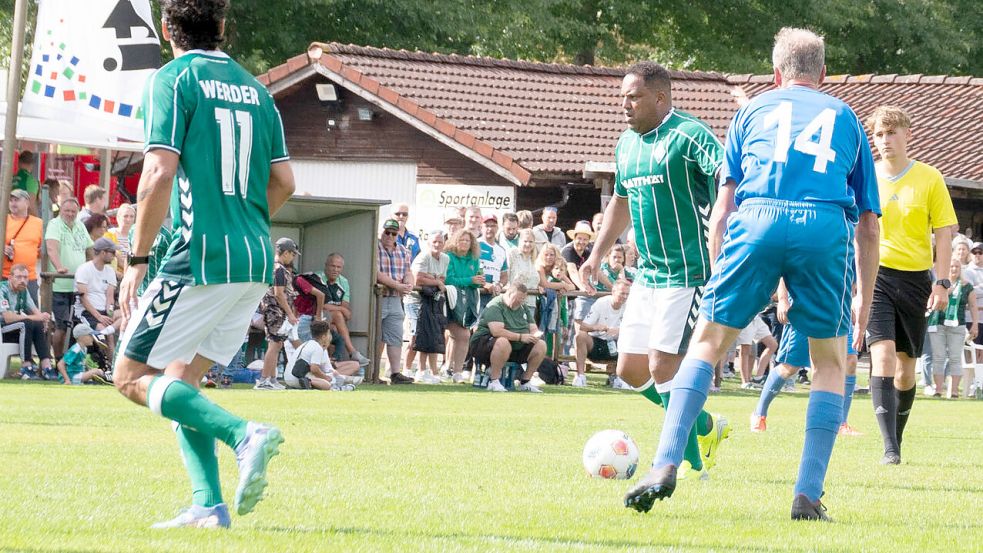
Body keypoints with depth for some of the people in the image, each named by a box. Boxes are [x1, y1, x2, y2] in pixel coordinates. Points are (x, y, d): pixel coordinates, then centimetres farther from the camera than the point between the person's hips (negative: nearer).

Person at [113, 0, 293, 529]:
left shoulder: (173, 80, -6)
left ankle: (244, 434, -19)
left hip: (201, 258, -7)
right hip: (256, 264, 7)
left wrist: (136, 260, -10)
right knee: (180, 381, 15)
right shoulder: (254, 88, 14)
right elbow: (283, 183, 13)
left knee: (132, 377, 0)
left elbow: (160, 174, -15)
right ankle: (209, 506, 3)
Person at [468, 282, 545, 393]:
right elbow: (497, 331, -27)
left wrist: (536, 334, -14)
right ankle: (493, 381, -30)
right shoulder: (495, 306, -13)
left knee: (541, 345, -9)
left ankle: (525, 382, -1)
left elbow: (534, 330, 12)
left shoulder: (523, 308, 14)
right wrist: (520, 337, -28)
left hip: (516, 348, 8)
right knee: (503, 342, -41)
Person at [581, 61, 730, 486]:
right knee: (631, 370, 8)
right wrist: (597, 255, 25)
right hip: (648, 273, 9)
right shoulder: (626, 144, 13)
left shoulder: (689, 136, -13)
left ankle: (693, 463, 1)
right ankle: (707, 428, 25)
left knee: (663, 367, -12)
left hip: (689, 272, -9)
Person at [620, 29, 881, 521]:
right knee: (831, 361, 15)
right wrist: (865, 299, 30)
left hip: (757, 222, 0)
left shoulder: (754, 110, 27)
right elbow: (869, 224, 24)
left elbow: (722, 208, 18)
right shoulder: (845, 117, 28)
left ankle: (665, 467, -3)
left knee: (708, 340, 12)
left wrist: (716, 276, 23)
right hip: (826, 228, 0)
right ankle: (808, 495, 6)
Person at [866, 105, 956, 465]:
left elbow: (943, 232, 2)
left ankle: (897, 439, 25)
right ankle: (889, 448, -20)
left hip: (914, 279, 1)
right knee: (883, 355, -16)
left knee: (906, 363, 8)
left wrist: (941, 283, -6)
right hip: (876, 274, -1)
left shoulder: (929, 179, 1)